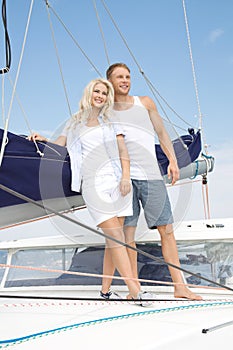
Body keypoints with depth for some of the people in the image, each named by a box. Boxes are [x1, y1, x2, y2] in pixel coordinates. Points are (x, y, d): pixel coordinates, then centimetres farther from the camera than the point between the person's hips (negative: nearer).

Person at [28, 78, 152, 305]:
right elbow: (58, 144, 24)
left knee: (114, 237, -3)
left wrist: (125, 177, -3)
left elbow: (123, 152, 11)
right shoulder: (75, 124, 18)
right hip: (93, 185, -1)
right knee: (115, 236, -12)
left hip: (116, 181, 2)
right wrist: (43, 140, 4)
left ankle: (106, 289, 6)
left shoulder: (110, 123, 18)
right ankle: (135, 289, -18)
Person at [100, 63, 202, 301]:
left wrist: (172, 160, 7)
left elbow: (161, 133, 18)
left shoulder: (145, 103, 17)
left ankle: (179, 286, 4)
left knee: (166, 229, -1)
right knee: (127, 232, -6)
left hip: (151, 175, 2)